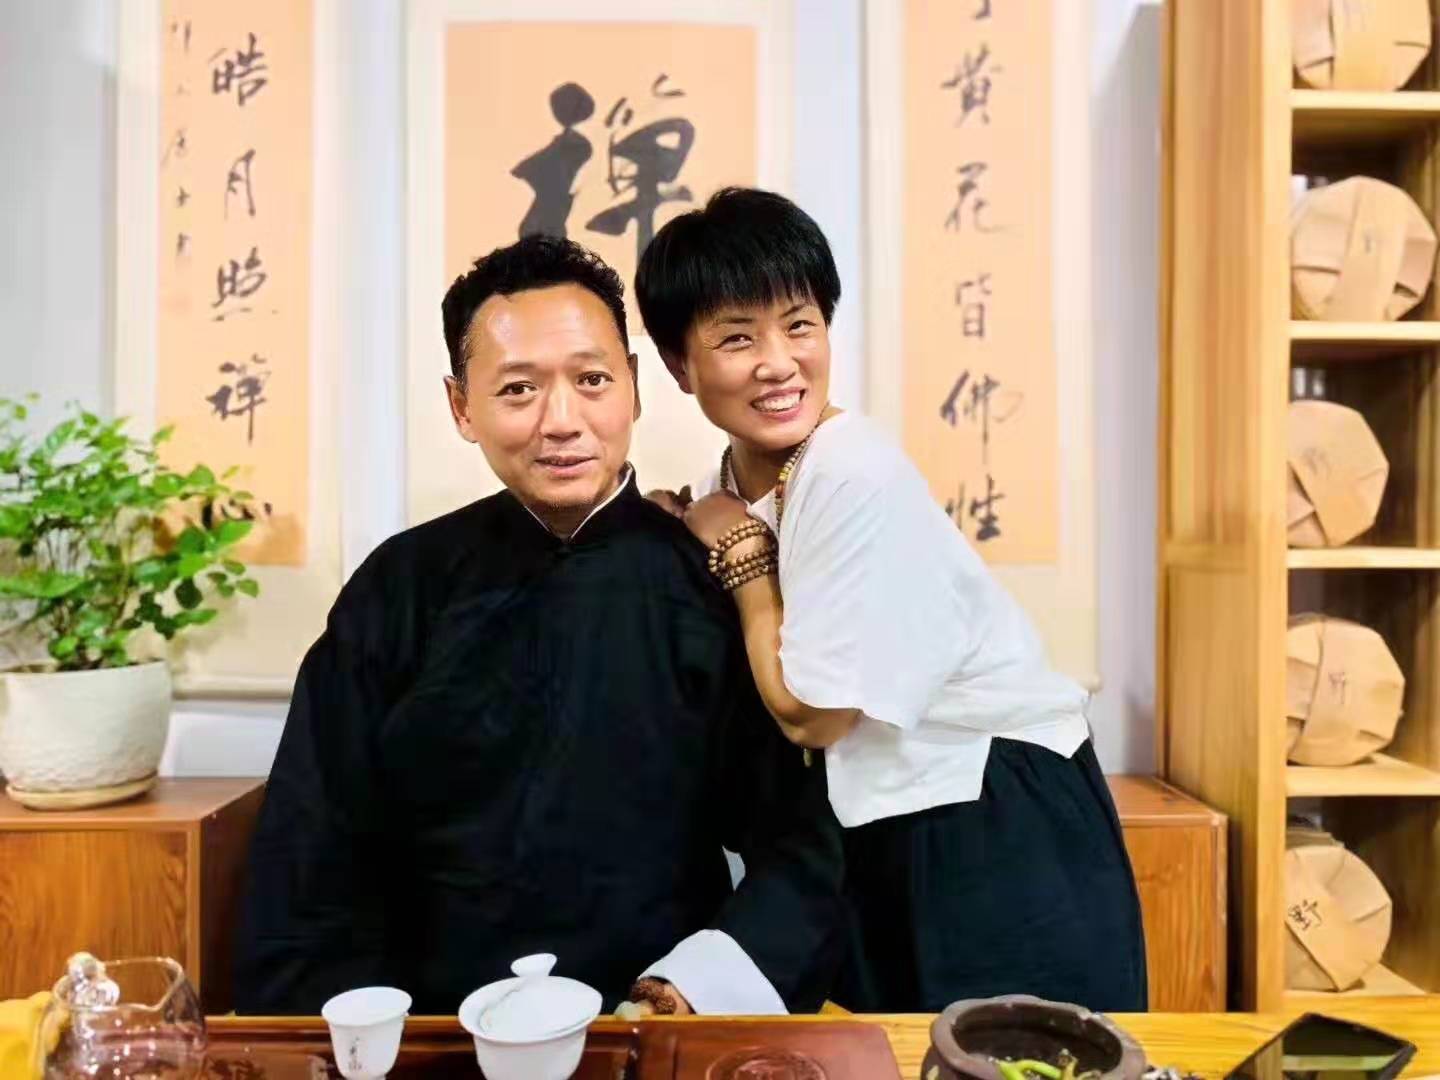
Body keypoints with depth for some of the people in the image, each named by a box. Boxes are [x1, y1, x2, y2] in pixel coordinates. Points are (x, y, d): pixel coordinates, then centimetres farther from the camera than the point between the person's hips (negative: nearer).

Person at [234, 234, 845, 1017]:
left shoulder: (721, 582, -3)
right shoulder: (399, 589, 1)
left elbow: (802, 844, -4)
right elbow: (312, 863, 3)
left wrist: (703, 990, -19)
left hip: (664, 1032, 0)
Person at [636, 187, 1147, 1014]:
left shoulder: (857, 475, -25)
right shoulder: (728, 492, 0)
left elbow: (808, 712, -20)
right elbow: (762, 703, 3)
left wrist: (739, 551, -14)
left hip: (1008, 832, -7)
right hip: (889, 839, 8)